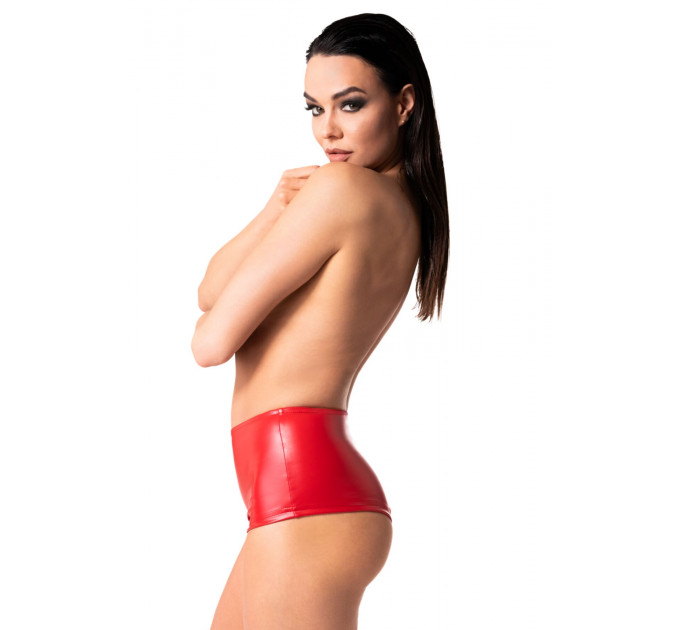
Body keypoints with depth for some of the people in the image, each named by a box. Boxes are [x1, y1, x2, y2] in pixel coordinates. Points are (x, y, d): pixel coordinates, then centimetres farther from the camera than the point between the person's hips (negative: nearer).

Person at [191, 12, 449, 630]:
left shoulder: (342, 187, -14)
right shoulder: (406, 209, 13)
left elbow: (213, 340, -11)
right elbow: (210, 291, 11)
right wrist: (279, 208, -5)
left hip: (299, 484, -10)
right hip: (308, 489, 10)